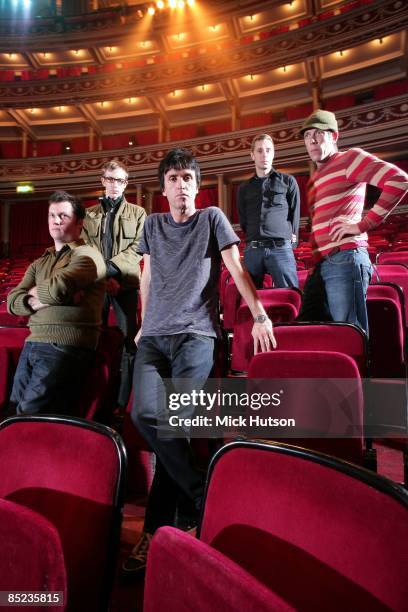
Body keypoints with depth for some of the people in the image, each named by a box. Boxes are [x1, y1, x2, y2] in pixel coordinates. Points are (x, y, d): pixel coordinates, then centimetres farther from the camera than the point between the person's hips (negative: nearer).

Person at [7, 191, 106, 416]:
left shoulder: (87, 256, -3)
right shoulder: (39, 263, 20)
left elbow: (57, 289, -19)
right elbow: (12, 301, 10)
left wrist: (36, 292, 2)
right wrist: (37, 302, -9)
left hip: (65, 346, -8)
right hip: (33, 344, 8)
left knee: (31, 417, -9)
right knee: (14, 410, 13)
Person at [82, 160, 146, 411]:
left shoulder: (138, 213, 10)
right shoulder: (89, 214, 15)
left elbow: (138, 248, -3)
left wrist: (109, 268, -15)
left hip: (125, 283, -2)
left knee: (128, 342, -3)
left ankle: (123, 402, 6)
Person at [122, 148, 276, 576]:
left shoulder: (212, 218, 10)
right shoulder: (153, 224, 21)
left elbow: (236, 268, 2)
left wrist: (260, 316, -7)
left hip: (195, 333, -3)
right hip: (154, 336, 4)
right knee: (145, 415, -17)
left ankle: (157, 530, 0)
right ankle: (204, 496, -2)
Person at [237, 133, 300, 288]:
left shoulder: (288, 182, 13)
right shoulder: (244, 188, 19)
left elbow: (294, 216, 11)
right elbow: (243, 221, 16)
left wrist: (287, 238, 6)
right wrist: (255, 237, 6)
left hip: (281, 248, -2)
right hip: (252, 250, 3)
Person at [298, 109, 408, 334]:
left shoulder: (349, 158, 2)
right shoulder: (316, 177, 26)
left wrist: (364, 224, -13)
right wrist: (316, 263, 13)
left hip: (345, 260, -8)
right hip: (321, 264, 9)